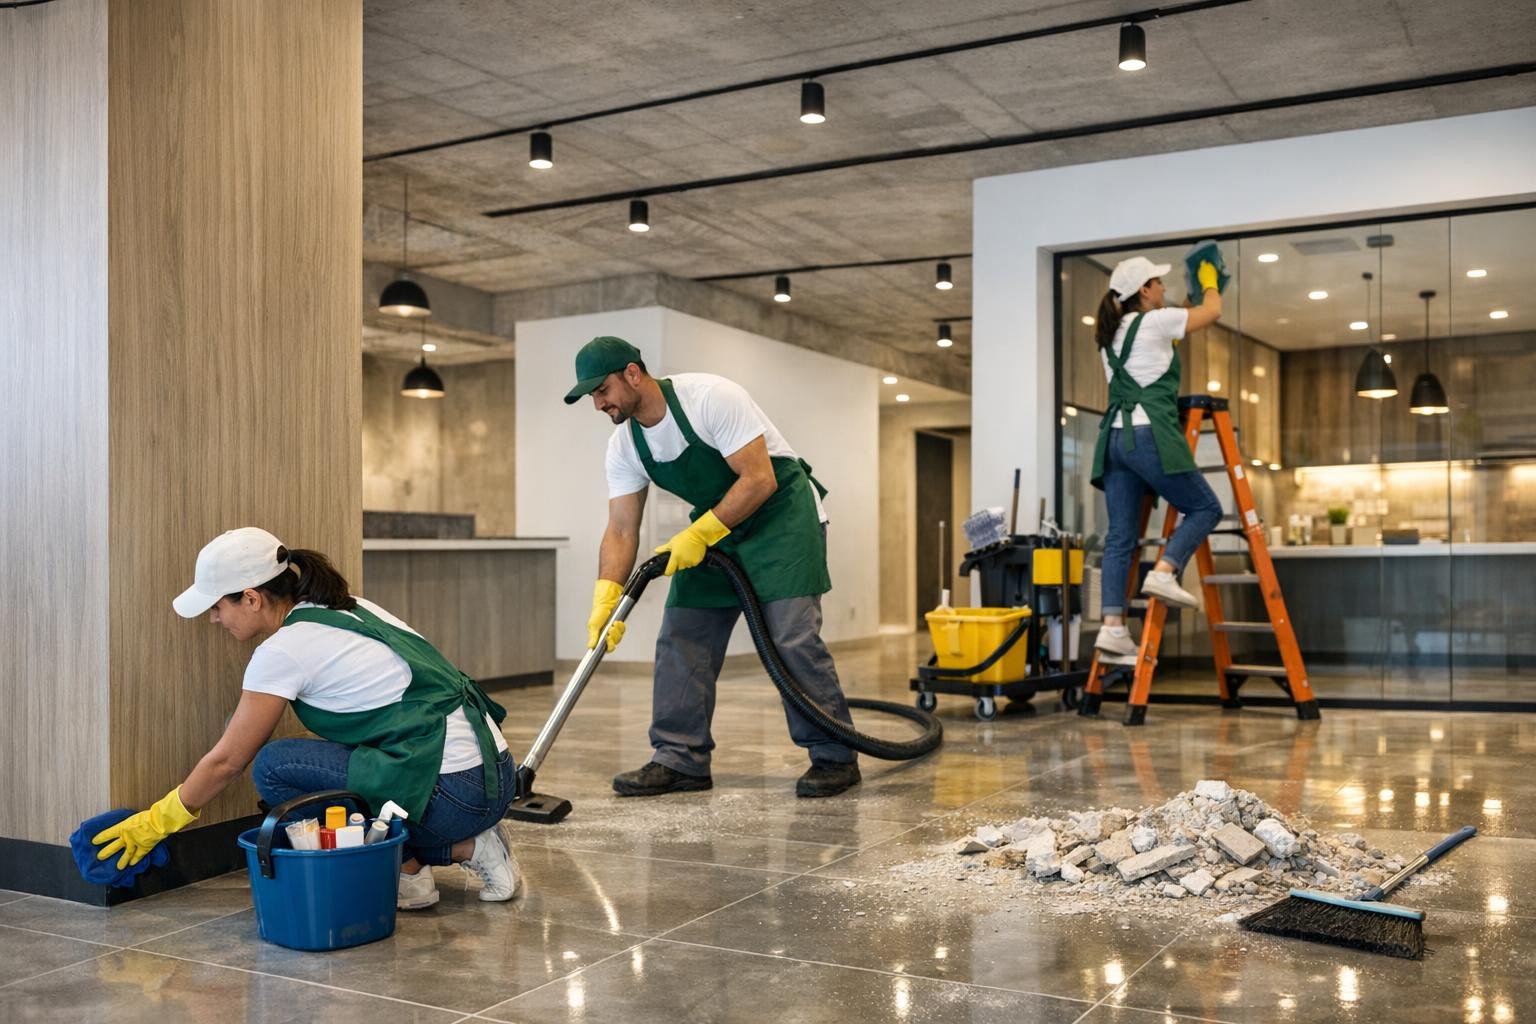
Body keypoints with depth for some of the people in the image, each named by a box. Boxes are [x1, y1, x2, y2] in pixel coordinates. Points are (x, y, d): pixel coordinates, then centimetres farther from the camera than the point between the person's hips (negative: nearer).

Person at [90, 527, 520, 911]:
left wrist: (157, 822, 16)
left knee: (273, 767, -3)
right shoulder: (346, 608, 14)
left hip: (454, 793, -9)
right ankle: (465, 847, 11)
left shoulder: (284, 649, -9)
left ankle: (408, 874, -1)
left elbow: (226, 761, 1)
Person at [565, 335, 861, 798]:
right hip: (716, 526, 7)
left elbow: (760, 480, -27)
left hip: (780, 512, -7)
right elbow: (621, 529, -6)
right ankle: (681, 760, 7)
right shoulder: (623, 445, -5)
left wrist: (697, 536, -26)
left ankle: (835, 757, -2)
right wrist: (606, 597, -20)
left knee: (792, 638, -14)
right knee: (681, 637, 0)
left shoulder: (710, 397, -26)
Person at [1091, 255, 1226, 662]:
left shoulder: (1111, 334, 20)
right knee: (1205, 508, 8)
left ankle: (1113, 626, -5)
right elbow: (1212, 310, 14)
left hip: (1115, 437, 7)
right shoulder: (1155, 322, -1)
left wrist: (1181, 315, 49)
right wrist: (1208, 280, 34)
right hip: (1150, 435, -7)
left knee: (1120, 536, 4)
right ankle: (1164, 572, -15)